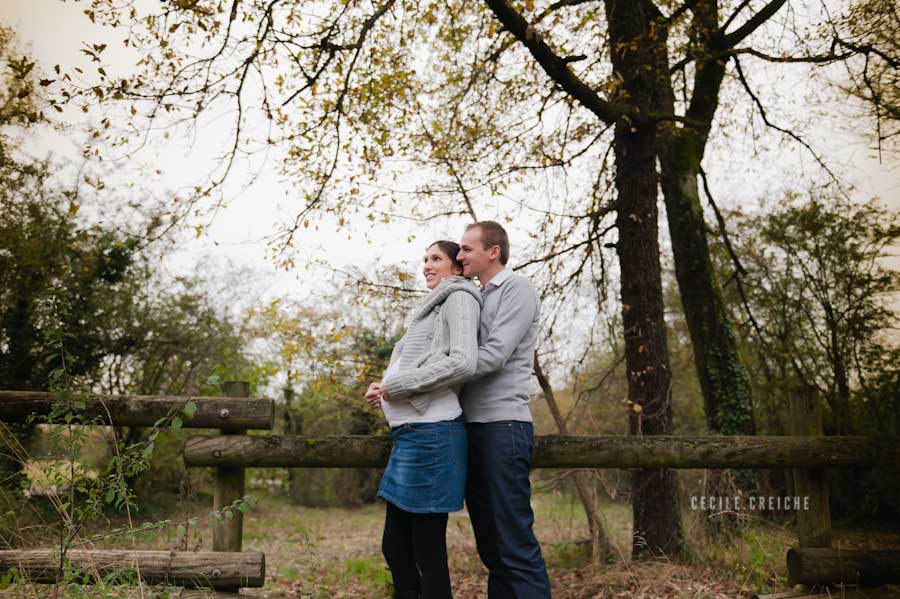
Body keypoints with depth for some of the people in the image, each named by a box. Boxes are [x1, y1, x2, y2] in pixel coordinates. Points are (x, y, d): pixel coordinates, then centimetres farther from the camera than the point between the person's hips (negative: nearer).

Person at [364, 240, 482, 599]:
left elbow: (463, 363, -16)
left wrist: (396, 385, -11)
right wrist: (384, 388, 9)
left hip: (432, 433, -9)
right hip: (410, 433, 9)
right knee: (395, 546, 12)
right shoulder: (434, 308, 26)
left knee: (428, 552, -3)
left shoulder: (460, 297, 0)